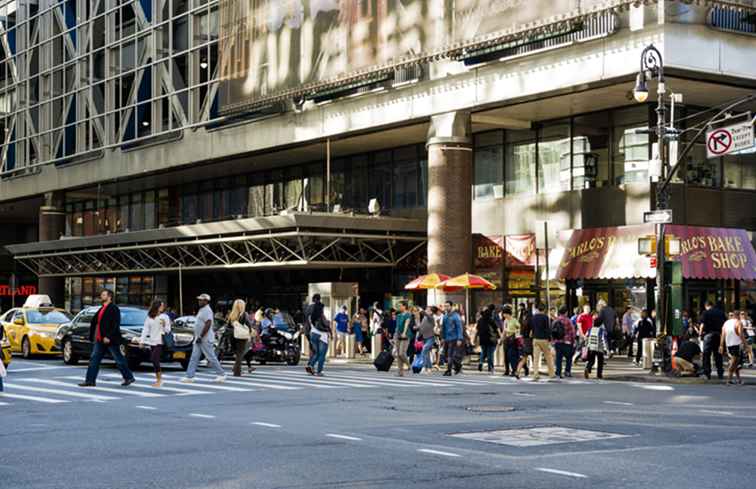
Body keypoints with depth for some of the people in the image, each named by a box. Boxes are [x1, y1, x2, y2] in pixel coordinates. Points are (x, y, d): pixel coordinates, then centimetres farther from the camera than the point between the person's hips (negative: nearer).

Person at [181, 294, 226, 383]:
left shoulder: (207, 310, -17)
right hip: (199, 339, 10)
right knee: (194, 358, 6)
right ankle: (189, 376, 6)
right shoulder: (202, 310, 16)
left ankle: (221, 375, 6)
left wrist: (200, 337, -25)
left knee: (211, 358, -3)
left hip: (205, 339, -10)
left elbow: (208, 325, -27)